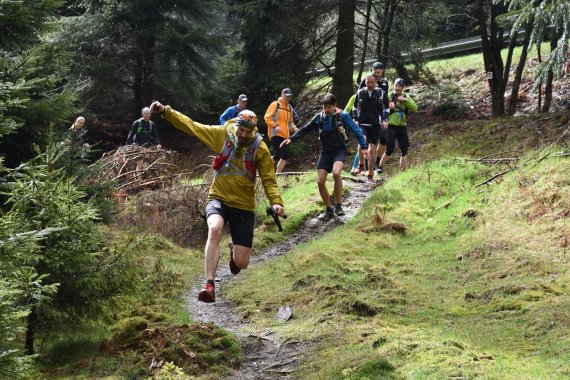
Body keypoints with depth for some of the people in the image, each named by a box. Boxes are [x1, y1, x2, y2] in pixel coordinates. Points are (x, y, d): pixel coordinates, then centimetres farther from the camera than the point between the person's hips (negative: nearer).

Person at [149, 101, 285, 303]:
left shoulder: (260, 149, -6)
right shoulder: (221, 134, -4)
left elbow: (269, 180, -5)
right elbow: (191, 126, 0)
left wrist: (276, 201, -22)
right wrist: (165, 111, -5)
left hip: (243, 206, 0)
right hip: (219, 198, 0)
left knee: (241, 263, -3)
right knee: (214, 229, -36)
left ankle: (235, 249, 39)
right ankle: (209, 284, -34)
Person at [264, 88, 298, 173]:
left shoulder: (290, 108, 18)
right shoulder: (275, 105, -2)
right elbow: (267, 117, -7)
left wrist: (294, 128, 5)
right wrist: (275, 126, -20)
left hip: (285, 135, 7)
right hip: (275, 134, -7)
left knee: (285, 156, 2)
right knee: (277, 155, -17)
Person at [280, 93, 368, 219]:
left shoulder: (343, 116, -9)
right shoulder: (319, 117, 0)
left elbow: (356, 130, -9)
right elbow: (305, 129, 7)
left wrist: (364, 146, -17)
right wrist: (291, 139, -2)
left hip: (339, 150, -4)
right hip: (325, 151, 4)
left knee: (336, 173, -31)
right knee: (320, 181, -4)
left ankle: (338, 206, -16)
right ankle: (328, 209, 14)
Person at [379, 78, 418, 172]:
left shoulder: (406, 97, 10)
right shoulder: (389, 96, -1)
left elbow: (415, 108, -4)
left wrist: (405, 100, -14)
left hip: (402, 126, 4)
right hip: (391, 125, -4)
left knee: (404, 150, 4)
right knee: (390, 149, -10)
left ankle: (403, 170, 12)